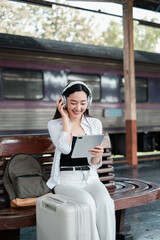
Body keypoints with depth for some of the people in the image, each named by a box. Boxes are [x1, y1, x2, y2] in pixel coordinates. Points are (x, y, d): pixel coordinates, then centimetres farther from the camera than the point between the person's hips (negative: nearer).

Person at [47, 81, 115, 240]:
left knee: (105, 202, -29)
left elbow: (94, 165, 9)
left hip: (89, 178, 3)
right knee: (88, 202, -32)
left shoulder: (95, 124, 9)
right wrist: (65, 118, -8)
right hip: (65, 180, -2)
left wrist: (97, 156, -16)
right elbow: (65, 148, -17)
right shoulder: (54, 124, 3)